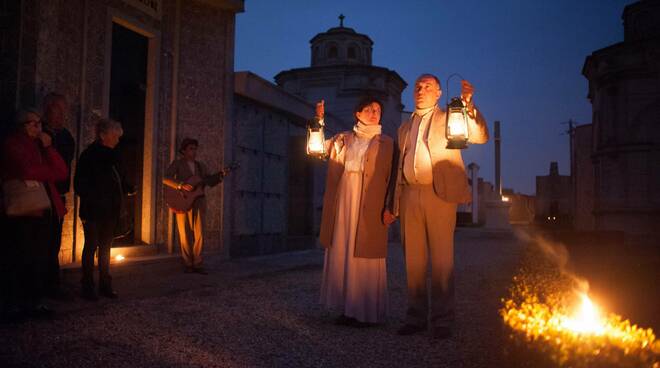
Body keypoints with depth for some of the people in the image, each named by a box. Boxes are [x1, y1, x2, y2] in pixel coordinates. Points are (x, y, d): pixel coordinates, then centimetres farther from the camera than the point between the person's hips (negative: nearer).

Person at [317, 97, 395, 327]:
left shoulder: (386, 143, 10)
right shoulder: (343, 139, 17)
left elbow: (391, 176, 5)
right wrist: (318, 121, 1)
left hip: (370, 205, -3)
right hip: (343, 201, 3)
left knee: (365, 255, -4)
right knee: (342, 253, 2)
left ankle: (367, 311, 4)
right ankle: (348, 308, 11)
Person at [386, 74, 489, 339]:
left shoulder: (448, 119, 10)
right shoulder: (405, 127, 23)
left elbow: (480, 137, -6)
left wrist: (469, 106, -22)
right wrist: (392, 206, 14)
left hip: (439, 194, -4)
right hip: (409, 196, 4)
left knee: (442, 260, -3)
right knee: (413, 260, 6)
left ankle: (442, 321, 3)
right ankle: (416, 317, 15)